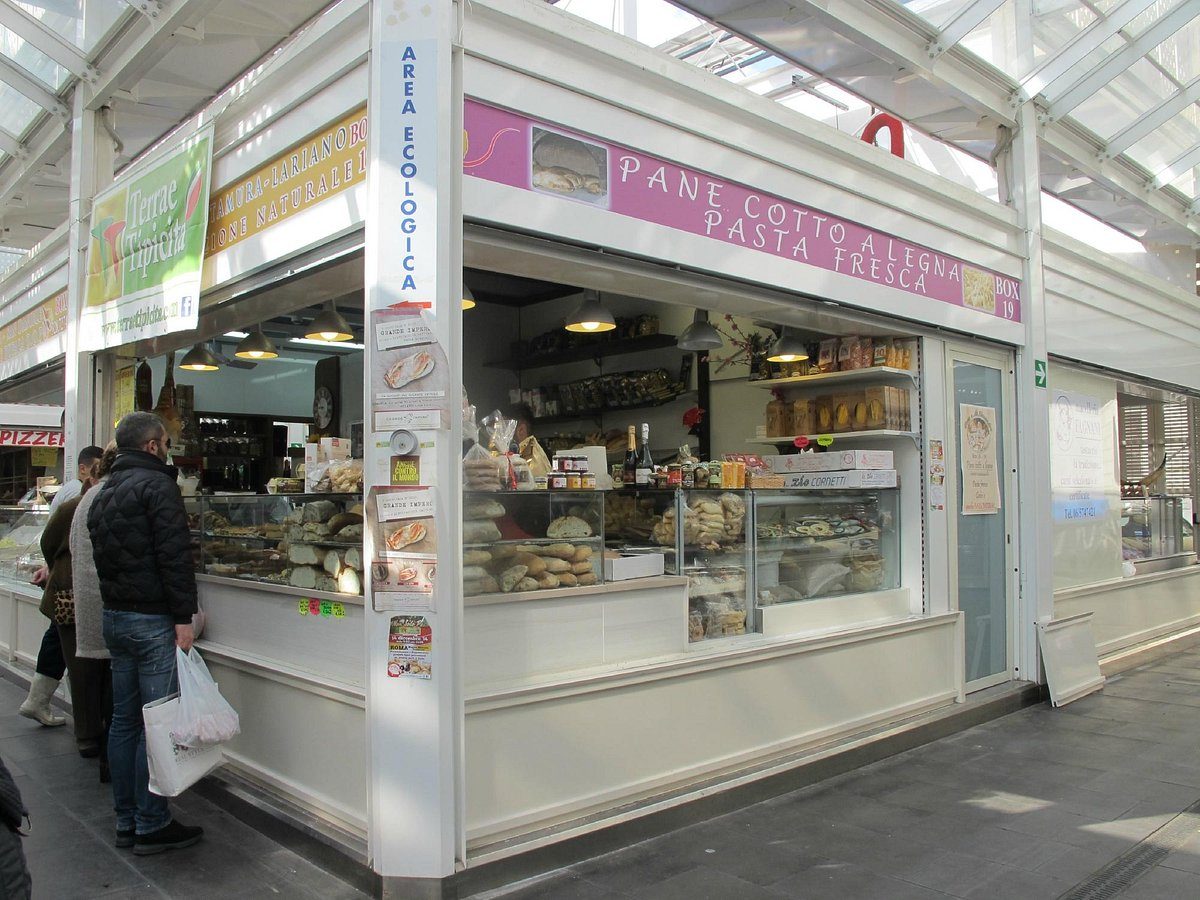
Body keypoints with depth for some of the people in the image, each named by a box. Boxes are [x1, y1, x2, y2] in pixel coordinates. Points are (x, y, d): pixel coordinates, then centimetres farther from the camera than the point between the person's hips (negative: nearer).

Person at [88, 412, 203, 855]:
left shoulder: (103, 494, 17)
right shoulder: (157, 485, -12)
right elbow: (174, 556, -19)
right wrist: (183, 617, -18)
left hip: (113, 618, 9)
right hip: (152, 621, -9)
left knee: (124, 721, 14)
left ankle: (127, 820, 22)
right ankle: (152, 826, 3)